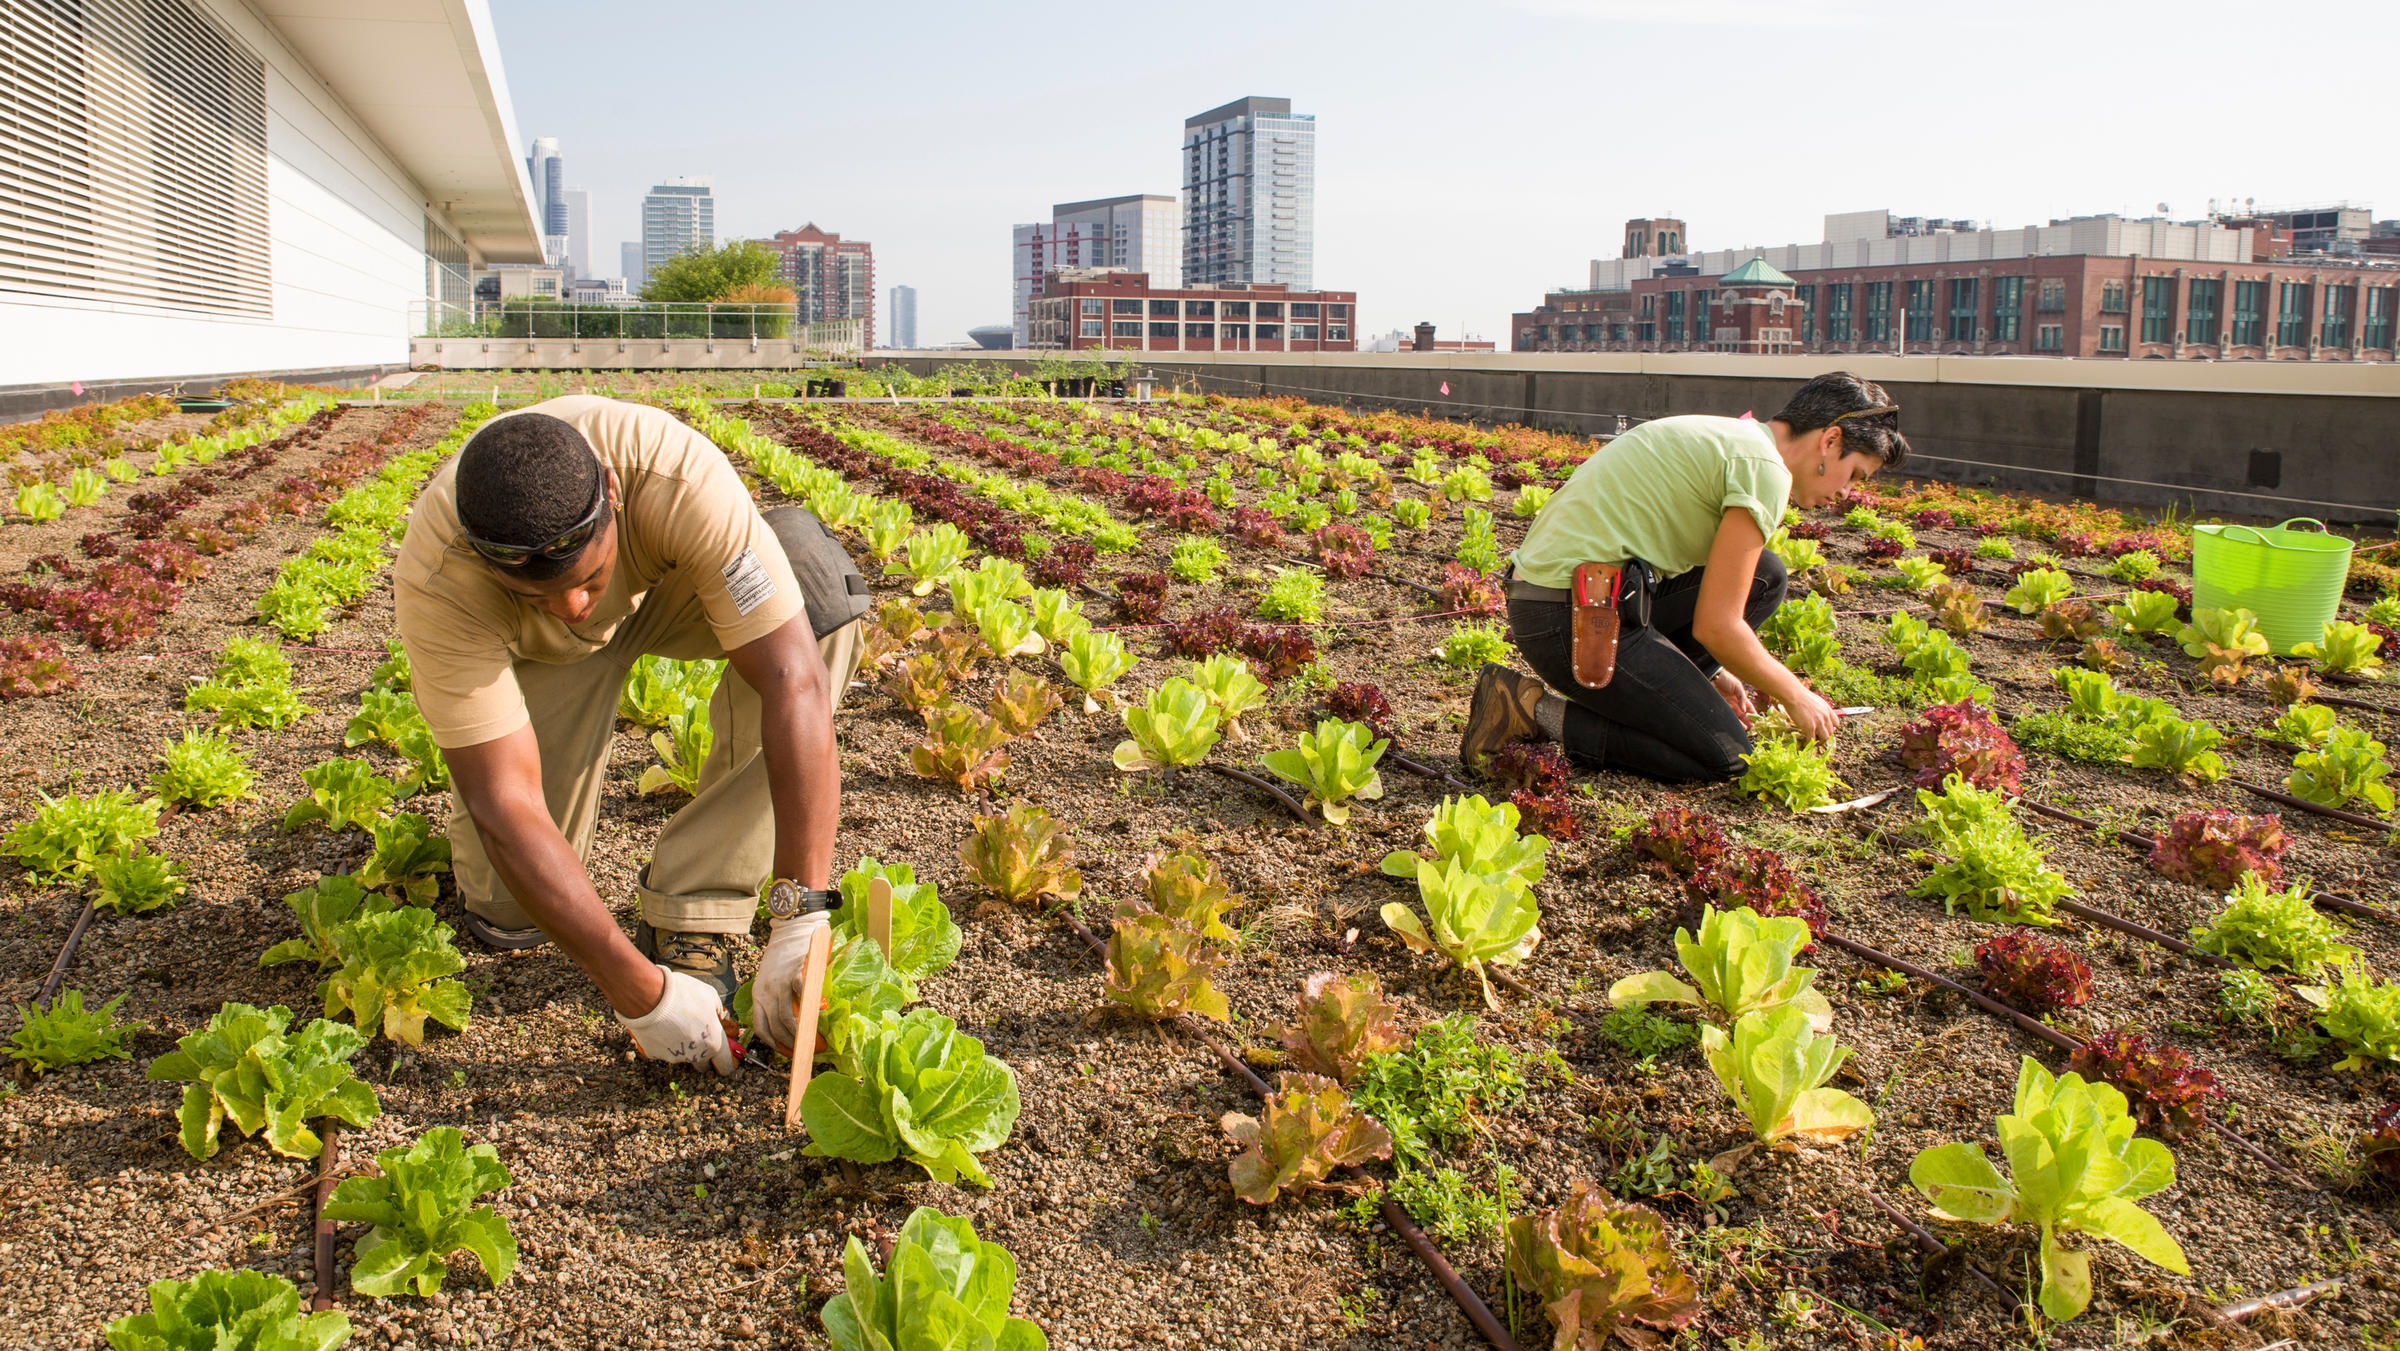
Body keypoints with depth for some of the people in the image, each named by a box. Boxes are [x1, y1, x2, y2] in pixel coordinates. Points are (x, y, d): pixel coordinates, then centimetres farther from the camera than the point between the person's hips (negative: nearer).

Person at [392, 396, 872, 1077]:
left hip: (665, 587, 1)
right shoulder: (436, 583, -37)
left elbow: (794, 680, -44)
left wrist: (802, 919, -49)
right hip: (530, 649, 0)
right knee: (507, 914, -15)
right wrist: (640, 993, -42)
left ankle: (691, 915, -24)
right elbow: (505, 804, -37)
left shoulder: (680, 478, -41)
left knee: (816, 576, -33)